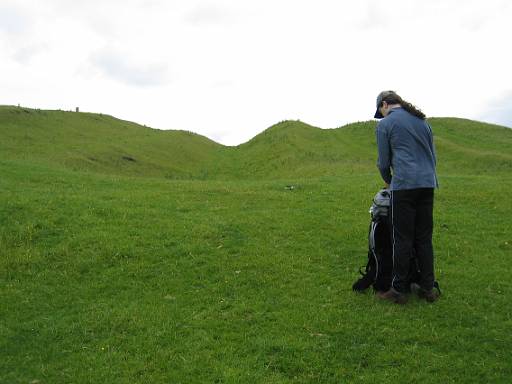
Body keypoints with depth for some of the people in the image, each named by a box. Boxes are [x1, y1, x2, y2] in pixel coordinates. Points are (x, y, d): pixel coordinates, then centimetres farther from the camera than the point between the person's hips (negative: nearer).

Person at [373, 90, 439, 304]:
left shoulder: (385, 124, 2)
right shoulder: (422, 121, 19)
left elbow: (383, 162, 4)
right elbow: (433, 155, 22)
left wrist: (388, 181, 22)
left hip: (404, 185, -6)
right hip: (428, 183, 6)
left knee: (403, 239, -1)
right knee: (424, 238, 10)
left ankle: (399, 290, 5)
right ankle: (427, 289, 14)